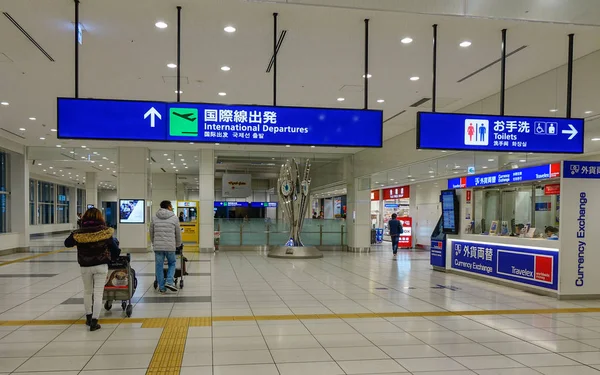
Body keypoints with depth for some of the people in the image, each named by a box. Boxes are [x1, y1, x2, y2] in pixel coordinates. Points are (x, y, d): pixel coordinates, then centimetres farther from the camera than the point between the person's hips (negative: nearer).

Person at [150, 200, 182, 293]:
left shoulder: (154, 218, 8)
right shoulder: (174, 218, 1)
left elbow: (151, 233, 13)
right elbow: (178, 233, 7)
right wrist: (178, 245, 22)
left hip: (157, 246, 2)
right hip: (170, 246, -2)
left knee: (159, 266, 8)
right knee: (172, 264, 16)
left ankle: (162, 287, 11)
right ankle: (169, 281, -1)